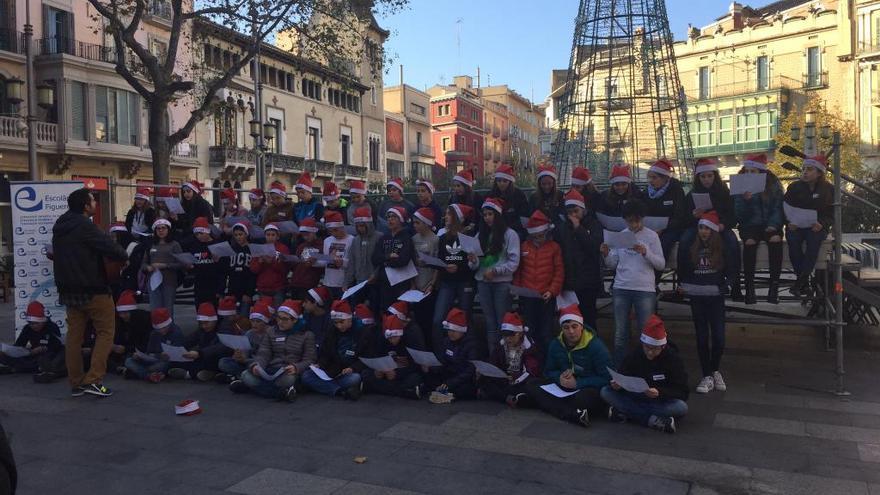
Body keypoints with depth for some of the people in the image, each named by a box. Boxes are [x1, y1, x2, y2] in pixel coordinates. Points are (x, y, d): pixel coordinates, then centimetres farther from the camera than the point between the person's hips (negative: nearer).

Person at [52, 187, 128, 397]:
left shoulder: (59, 227, 11)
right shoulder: (85, 226, -17)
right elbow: (111, 248, -23)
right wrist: (124, 255, -3)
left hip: (69, 290, 8)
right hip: (93, 290, -8)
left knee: (74, 335, 10)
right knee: (105, 332, 1)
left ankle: (76, 383, 15)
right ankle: (93, 379, -6)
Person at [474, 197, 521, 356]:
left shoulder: (510, 234, -4)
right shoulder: (482, 234, 13)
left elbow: (514, 262, -10)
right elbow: (479, 260, 14)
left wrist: (495, 271, -19)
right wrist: (474, 260, -8)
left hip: (502, 282, -5)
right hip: (483, 282, 5)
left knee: (502, 320, -1)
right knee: (489, 320, 10)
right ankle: (492, 353, 16)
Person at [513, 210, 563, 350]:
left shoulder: (554, 247, -2)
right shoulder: (524, 246, 6)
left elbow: (559, 272, -3)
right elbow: (518, 270, 11)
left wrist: (552, 291, -10)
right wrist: (516, 288, 5)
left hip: (546, 297, -2)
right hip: (526, 297, 3)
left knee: (546, 333, 2)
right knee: (529, 332, 9)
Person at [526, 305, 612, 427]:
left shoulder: (595, 345, -11)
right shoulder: (556, 345, 4)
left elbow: (607, 378, -15)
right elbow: (548, 371, 15)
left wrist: (578, 383, -20)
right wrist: (559, 377, -9)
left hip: (591, 389, -6)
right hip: (563, 389, 7)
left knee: (583, 398, -42)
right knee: (531, 387, -16)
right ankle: (574, 414, -31)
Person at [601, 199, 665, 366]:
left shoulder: (651, 236, 2)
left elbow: (661, 264, -2)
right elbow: (612, 265, 10)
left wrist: (646, 252, -16)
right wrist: (606, 255, -10)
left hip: (645, 290, -2)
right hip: (621, 289, 2)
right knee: (620, 333, 6)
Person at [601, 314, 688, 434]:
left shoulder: (673, 359, -10)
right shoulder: (635, 356, -2)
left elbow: (682, 392, -15)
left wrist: (660, 393, -34)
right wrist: (616, 385, -27)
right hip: (635, 399, 3)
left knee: (682, 408, -35)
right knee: (606, 391, -19)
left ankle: (624, 413, -31)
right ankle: (651, 420, -27)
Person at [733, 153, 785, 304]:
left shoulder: (773, 184, 5)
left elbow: (778, 208, 1)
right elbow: (739, 214, -2)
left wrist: (773, 225, -16)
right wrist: (745, 200, -21)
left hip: (770, 225, 1)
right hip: (749, 225, 0)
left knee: (776, 240, -31)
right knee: (749, 242, -32)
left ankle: (774, 286, -27)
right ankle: (749, 287, -29)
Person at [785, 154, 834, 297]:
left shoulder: (828, 189, 7)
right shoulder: (794, 187, 8)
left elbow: (831, 213, 4)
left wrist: (821, 223, -17)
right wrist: (789, 222, -15)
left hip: (816, 226, -1)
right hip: (796, 225, 1)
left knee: (813, 239, -35)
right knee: (793, 240, -33)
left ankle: (800, 282, -34)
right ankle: (804, 280, -25)